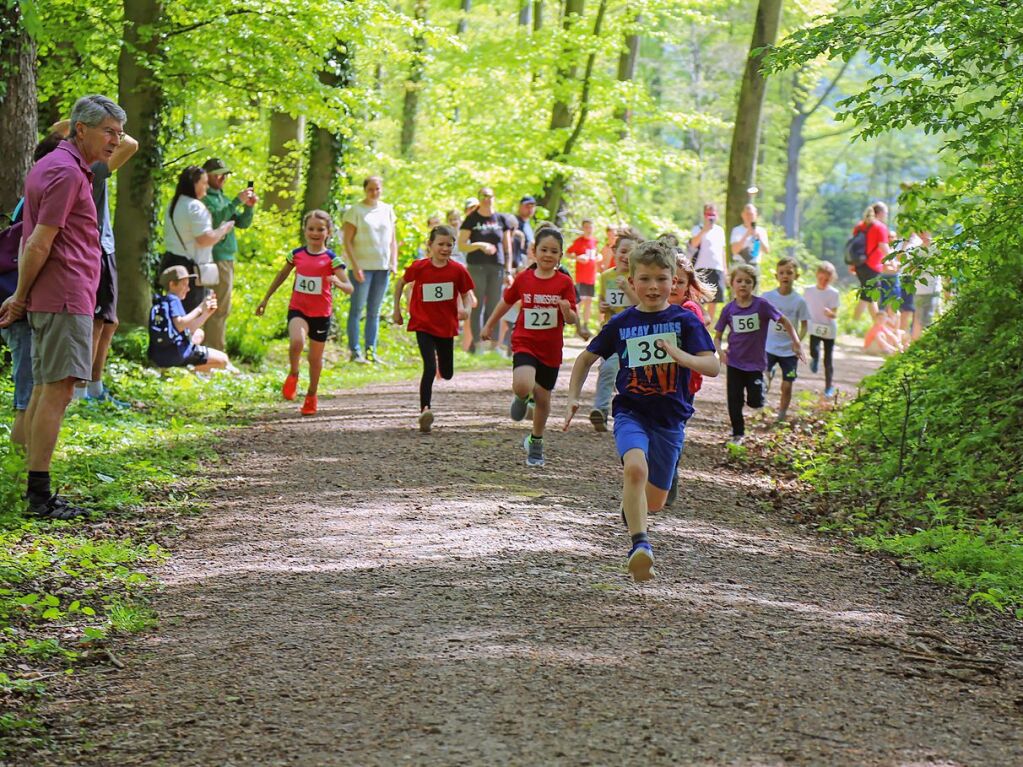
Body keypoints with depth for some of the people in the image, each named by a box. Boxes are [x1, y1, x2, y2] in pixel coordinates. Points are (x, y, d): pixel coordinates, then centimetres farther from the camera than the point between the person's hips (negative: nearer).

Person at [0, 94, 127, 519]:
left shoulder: (50, 166, 19)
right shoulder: (66, 172, -14)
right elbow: (39, 243, -17)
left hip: (50, 300, 11)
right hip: (65, 299, -11)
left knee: (44, 391, 10)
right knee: (57, 391, -11)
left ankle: (37, 492, 13)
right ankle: (39, 494, -13)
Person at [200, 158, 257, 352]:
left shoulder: (222, 198, 20)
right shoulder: (204, 198, -8)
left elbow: (242, 223, 16)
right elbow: (215, 219, -24)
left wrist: (249, 207, -2)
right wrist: (237, 201, -24)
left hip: (227, 259, 10)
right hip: (216, 259, -10)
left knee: (221, 310, 12)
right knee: (219, 309, -12)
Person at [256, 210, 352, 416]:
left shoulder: (332, 259, -9)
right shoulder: (297, 254, 1)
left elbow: (349, 288, -15)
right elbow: (282, 276, 17)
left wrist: (338, 283, -38)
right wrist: (266, 298, 22)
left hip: (321, 314, -1)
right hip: (298, 309, 1)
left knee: (315, 357, 11)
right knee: (297, 341, -29)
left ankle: (311, 395, 33)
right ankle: (293, 374, 0)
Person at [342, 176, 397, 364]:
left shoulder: (387, 210, 12)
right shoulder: (355, 211, -4)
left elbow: (393, 240, 16)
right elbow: (347, 241, -7)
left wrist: (394, 262, 4)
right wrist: (355, 266, -14)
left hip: (383, 267, 5)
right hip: (362, 266, -5)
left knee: (374, 312, 8)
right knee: (357, 309, -3)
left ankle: (371, 351, 11)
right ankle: (355, 351, 0)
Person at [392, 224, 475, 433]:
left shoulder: (458, 270, -5)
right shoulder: (419, 267, -8)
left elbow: (466, 294, 5)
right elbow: (401, 283, 9)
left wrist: (465, 309, -17)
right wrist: (397, 310, 10)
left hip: (447, 326, 3)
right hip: (423, 325, -3)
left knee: (447, 374, 14)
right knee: (430, 368, -19)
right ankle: (425, 410, -18)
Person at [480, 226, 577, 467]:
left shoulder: (564, 283, -5)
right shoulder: (524, 279, -2)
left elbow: (572, 320, -5)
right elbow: (506, 302, 15)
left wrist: (567, 310, -28)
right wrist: (489, 326, 23)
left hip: (551, 348, 1)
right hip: (524, 343, -1)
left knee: (543, 399, 11)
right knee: (523, 386, -27)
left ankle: (536, 442, 35)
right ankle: (523, 397, 11)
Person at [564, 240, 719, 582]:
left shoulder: (685, 321, -2)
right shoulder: (621, 324, 2)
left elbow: (712, 366, -11)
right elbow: (586, 358, 16)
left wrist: (679, 355, -28)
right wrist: (573, 398, 6)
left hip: (670, 418, 1)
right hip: (631, 412, -1)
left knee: (655, 500, 11)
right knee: (635, 468, -32)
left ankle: (630, 506, 48)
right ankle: (640, 545, -30)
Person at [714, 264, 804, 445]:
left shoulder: (762, 305, -12)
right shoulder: (729, 309, -5)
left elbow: (784, 321, -1)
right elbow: (717, 335, 3)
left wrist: (796, 342, -6)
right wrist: (720, 350, -15)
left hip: (755, 362, -2)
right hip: (734, 362, 2)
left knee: (755, 401, -6)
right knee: (734, 401, 4)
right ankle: (738, 434, 22)